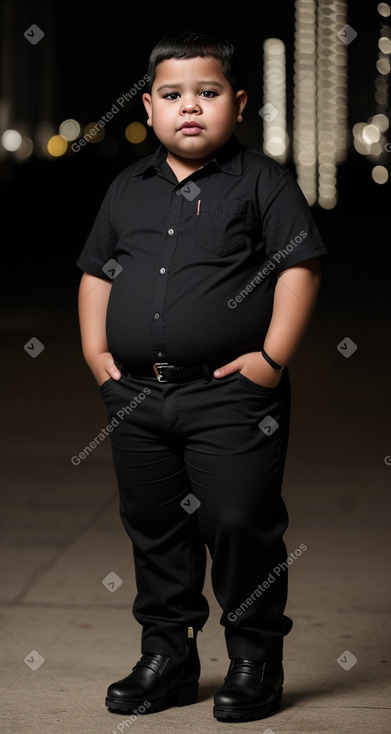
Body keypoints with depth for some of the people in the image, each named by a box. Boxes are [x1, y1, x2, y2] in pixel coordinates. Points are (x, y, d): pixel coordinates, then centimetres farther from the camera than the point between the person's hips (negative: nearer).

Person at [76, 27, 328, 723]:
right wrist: (96, 352, 8)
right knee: (154, 529, 12)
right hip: (136, 396, 5)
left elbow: (300, 267, -6)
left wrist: (273, 358, -12)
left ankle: (255, 661, 11)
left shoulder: (263, 181, -2)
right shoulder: (128, 188, 13)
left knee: (241, 524, -4)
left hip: (230, 394, -5)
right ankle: (167, 657, 25)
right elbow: (96, 271, 20)